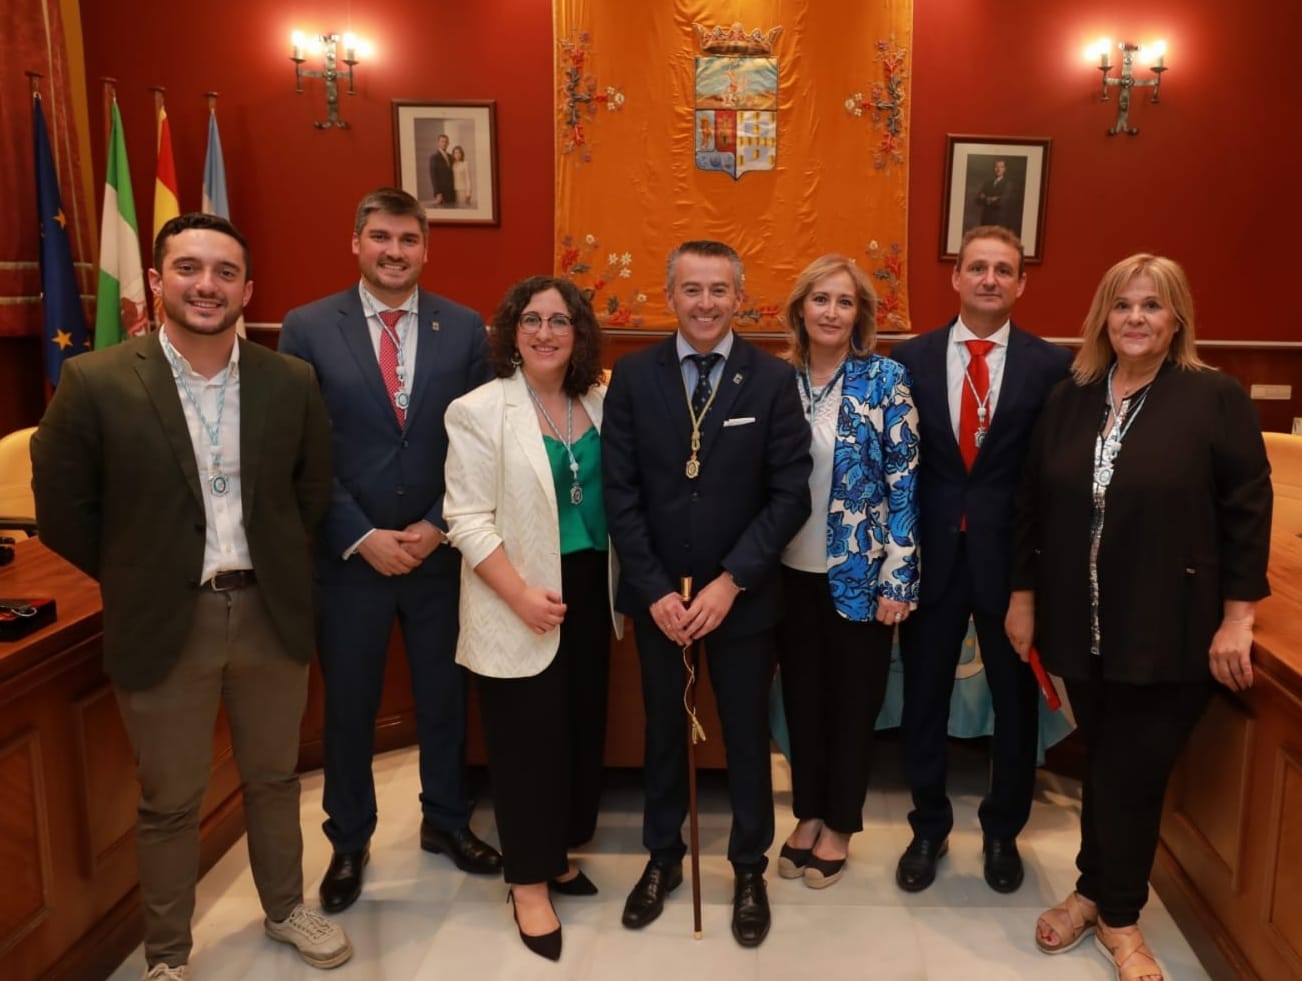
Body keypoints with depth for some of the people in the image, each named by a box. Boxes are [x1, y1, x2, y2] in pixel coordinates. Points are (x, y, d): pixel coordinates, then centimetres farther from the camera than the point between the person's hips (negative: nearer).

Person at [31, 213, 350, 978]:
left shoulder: (292, 382, -3)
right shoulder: (95, 383, -11)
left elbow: (315, 489, 9)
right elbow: (62, 509, -4)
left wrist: (271, 563, 7)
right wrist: (137, 578, 1)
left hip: (271, 613, 3)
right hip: (166, 622, -2)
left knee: (275, 778, 20)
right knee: (169, 803, 12)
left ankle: (285, 909, 42)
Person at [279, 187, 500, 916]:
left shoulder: (464, 328, 0)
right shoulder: (307, 328, -4)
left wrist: (439, 526, -9)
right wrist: (361, 537, -12)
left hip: (442, 550, 2)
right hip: (347, 554, -1)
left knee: (446, 694, 15)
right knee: (349, 704, 13)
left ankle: (446, 822, 37)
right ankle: (350, 841, 34)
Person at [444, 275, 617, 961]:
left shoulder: (598, 402, 6)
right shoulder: (479, 410, -10)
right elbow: (467, 519, -14)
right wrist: (522, 596, -21)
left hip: (589, 591, 6)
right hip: (519, 604, -6)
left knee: (583, 725, 14)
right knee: (528, 738, 3)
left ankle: (557, 851, 34)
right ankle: (530, 884, 18)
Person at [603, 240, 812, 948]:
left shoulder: (773, 380, -7)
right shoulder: (633, 376, -4)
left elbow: (790, 495, -9)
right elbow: (620, 493, -4)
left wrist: (731, 582, -15)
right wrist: (654, 590, -10)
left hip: (743, 595, -1)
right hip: (657, 594, 1)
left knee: (746, 735, 13)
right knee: (663, 730, 17)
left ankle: (749, 869, 33)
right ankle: (662, 857, 37)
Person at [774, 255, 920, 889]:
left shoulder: (886, 378, -7)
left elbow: (903, 480, -9)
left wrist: (897, 576, -12)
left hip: (861, 572, -3)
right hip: (792, 571, 3)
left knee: (854, 700, 10)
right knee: (802, 696, 14)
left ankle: (840, 826, 28)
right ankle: (808, 815, 32)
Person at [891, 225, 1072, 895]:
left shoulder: (1051, 365, -3)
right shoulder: (910, 358, 0)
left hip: (1013, 557, 0)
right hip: (931, 555, 1)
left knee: (1016, 701, 14)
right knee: (924, 700, 12)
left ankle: (1003, 831, 37)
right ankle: (929, 828, 34)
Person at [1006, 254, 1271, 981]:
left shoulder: (1218, 399, -7)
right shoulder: (1070, 400, 4)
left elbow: (1248, 512, -7)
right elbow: (1035, 504, 8)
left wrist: (1237, 619, -10)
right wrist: (1023, 595, 7)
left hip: (1168, 631, -3)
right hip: (1081, 623, 3)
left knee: (1134, 775, 5)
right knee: (1104, 767, 15)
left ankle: (1119, 916, 27)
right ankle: (1097, 894, 35)